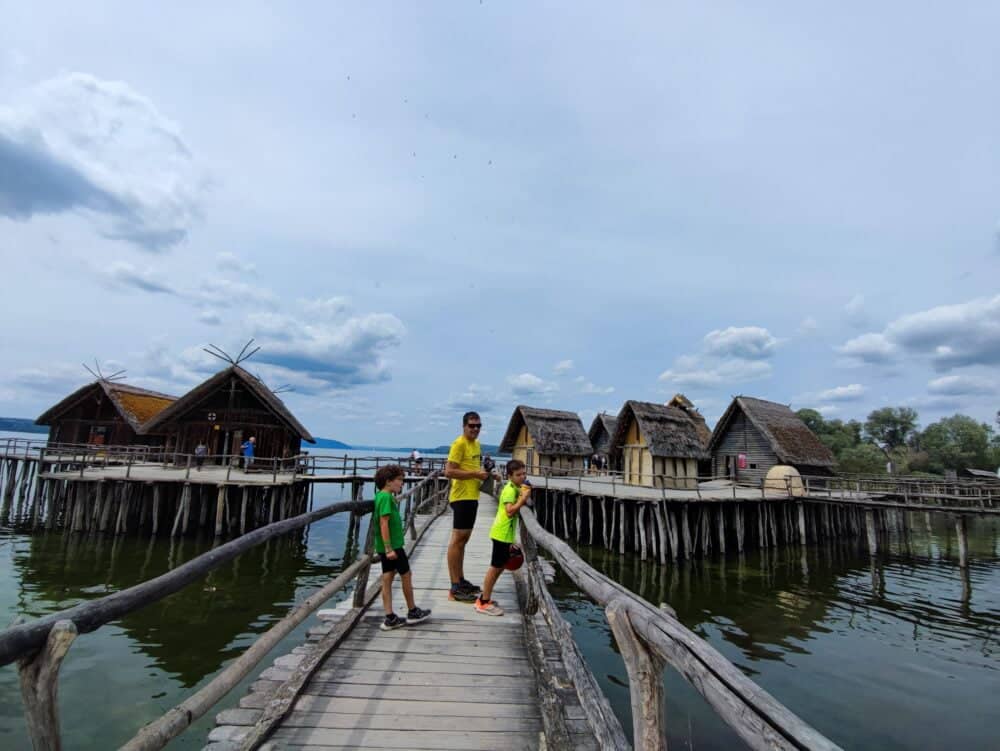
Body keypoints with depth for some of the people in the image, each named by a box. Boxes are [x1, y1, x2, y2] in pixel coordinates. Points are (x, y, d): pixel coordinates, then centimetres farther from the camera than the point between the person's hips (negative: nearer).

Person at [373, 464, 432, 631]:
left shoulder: (380, 496, 10)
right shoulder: (387, 497, -19)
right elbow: (384, 523, -24)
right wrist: (389, 548, -24)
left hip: (385, 547, 9)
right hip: (393, 546, -9)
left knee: (387, 578, 9)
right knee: (406, 576, 7)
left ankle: (390, 618, 15)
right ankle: (412, 612, 22)